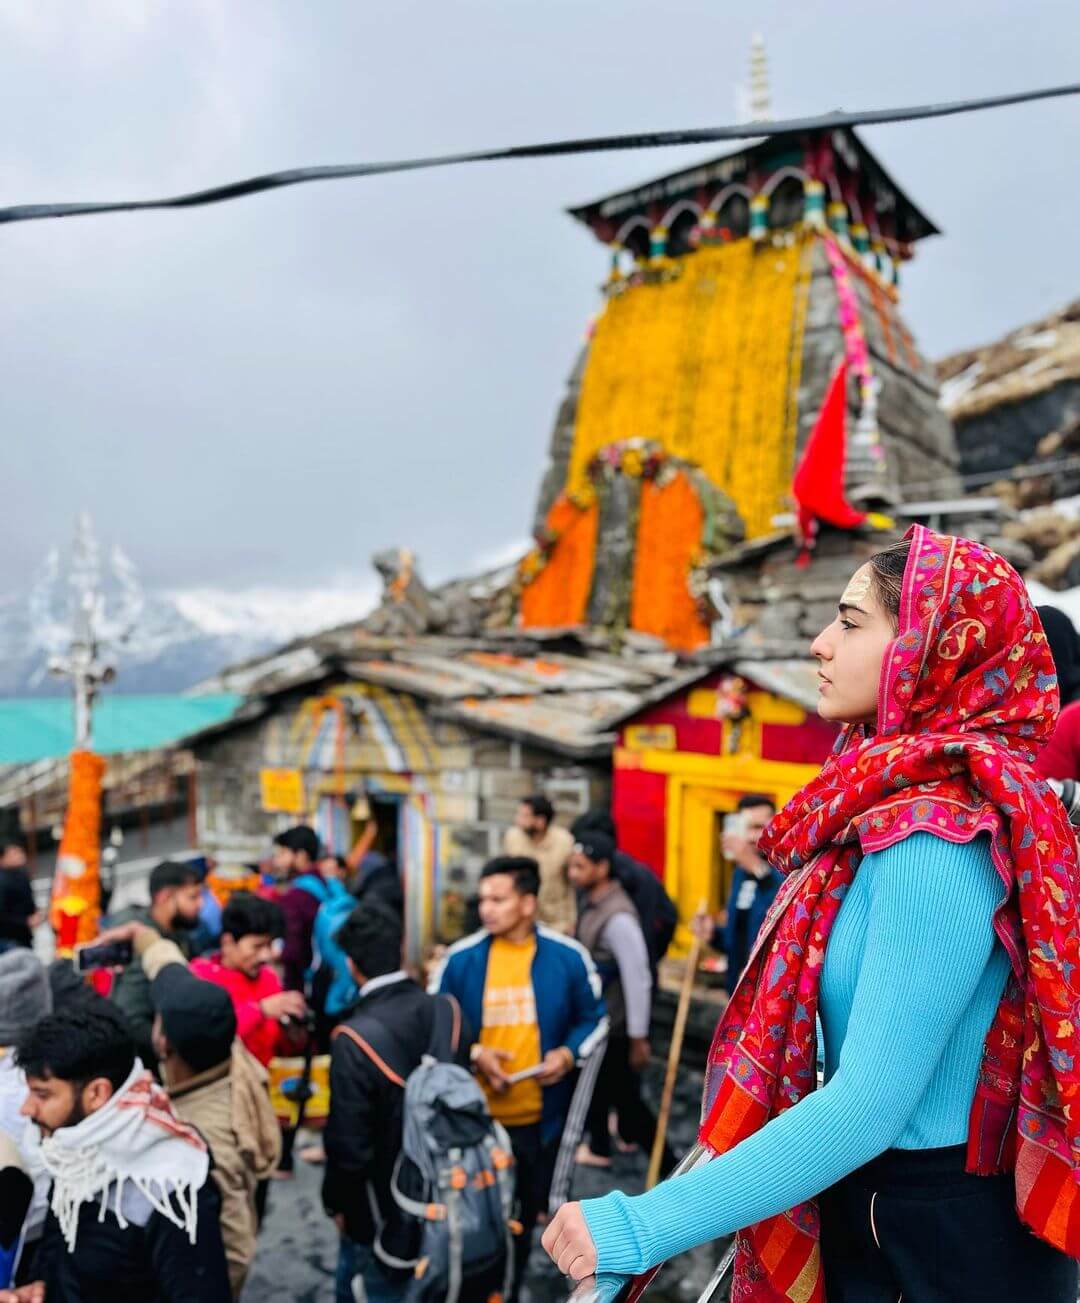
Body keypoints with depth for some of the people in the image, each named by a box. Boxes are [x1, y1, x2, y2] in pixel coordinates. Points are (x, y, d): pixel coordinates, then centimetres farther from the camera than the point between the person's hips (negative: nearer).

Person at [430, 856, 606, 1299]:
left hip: (541, 1117, 1)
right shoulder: (460, 959, -10)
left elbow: (595, 1020, 5)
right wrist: (472, 1055, -16)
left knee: (524, 1217, 21)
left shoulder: (568, 957, -8)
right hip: (474, 1117, -1)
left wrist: (570, 1053, -14)